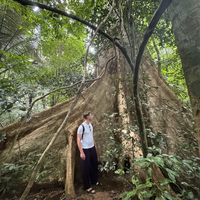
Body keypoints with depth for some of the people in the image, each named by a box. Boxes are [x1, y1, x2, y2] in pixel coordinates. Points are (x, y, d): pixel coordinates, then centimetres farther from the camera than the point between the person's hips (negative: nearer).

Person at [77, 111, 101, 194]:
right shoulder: (81, 126, -22)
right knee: (86, 168, 8)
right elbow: (78, 140, -18)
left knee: (94, 165, 21)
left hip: (92, 148, 8)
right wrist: (81, 152, -17)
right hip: (85, 150, -8)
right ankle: (87, 187, 29)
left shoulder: (90, 124, 3)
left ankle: (94, 181, 44)